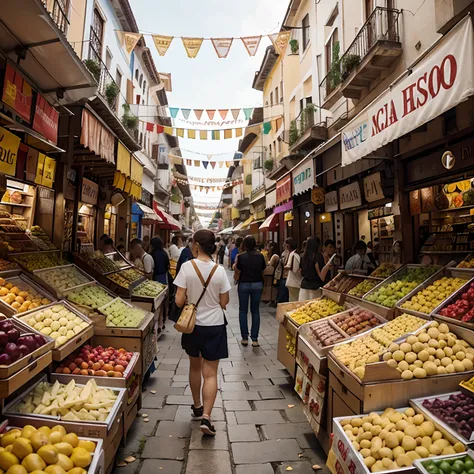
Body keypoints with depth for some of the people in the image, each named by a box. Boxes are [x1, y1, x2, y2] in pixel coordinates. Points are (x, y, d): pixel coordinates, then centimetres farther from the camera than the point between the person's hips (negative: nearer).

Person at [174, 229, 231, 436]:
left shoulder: (187, 266, -15)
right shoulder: (219, 270, -12)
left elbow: (179, 301, -15)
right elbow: (224, 302, -5)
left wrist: (190, 299, 6)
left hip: (193, 324, 1)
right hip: (214, 326, -1)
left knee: (195, 366, 23)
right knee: (210, 373, 8)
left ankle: (197, 406, 40)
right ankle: (206, 417, 1)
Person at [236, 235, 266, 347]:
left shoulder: (241, 256, -9)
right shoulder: (260, 256, -3)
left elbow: (238, 269, 2)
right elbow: (263, 269, 4)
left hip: (244, 284, -2)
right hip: (257, 284, 2)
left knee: (243, 311, 10)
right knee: (255, 311, 9)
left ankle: (245, 338, 12)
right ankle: (254, 339, 8)